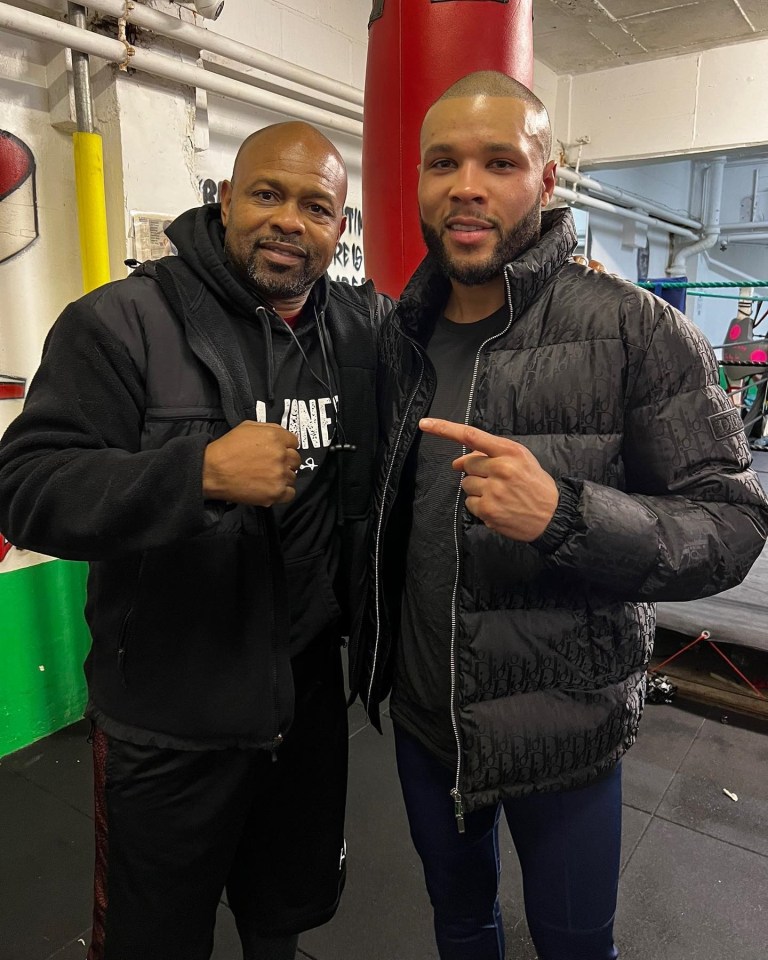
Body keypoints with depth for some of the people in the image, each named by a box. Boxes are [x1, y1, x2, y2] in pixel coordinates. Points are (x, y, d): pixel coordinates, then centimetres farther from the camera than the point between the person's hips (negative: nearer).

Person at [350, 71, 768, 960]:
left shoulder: (636, 332, -16)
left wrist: (566, 516, -33)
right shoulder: (397, 337, -1)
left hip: (564, 732, -4)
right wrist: (370, 647, 1)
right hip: (422, 716, 5)